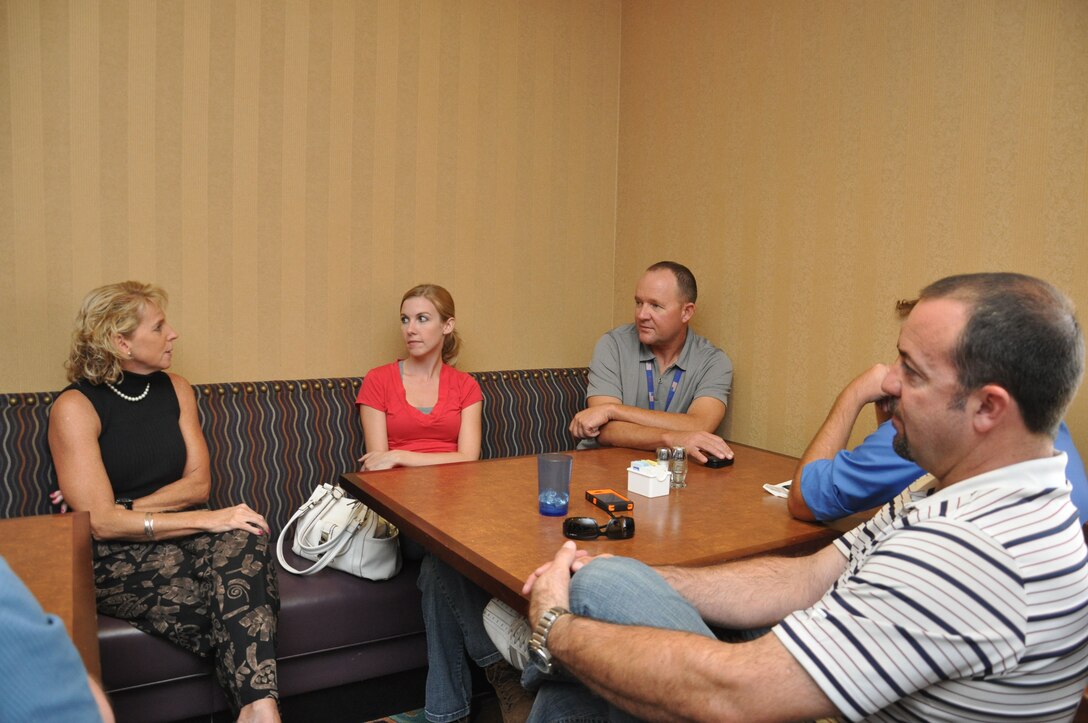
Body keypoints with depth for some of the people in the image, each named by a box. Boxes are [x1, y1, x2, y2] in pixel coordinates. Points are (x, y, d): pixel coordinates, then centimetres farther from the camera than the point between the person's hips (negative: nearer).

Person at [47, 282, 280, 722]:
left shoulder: (175, 390, 9)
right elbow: (101, 522, -15)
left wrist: (129, 509, -10)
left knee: (243, 539, -31)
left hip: (176, 536, 4)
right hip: (113, 560, -4)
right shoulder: (75, 406, -8)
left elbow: (198, 483, 7)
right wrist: (208, 520, -22)